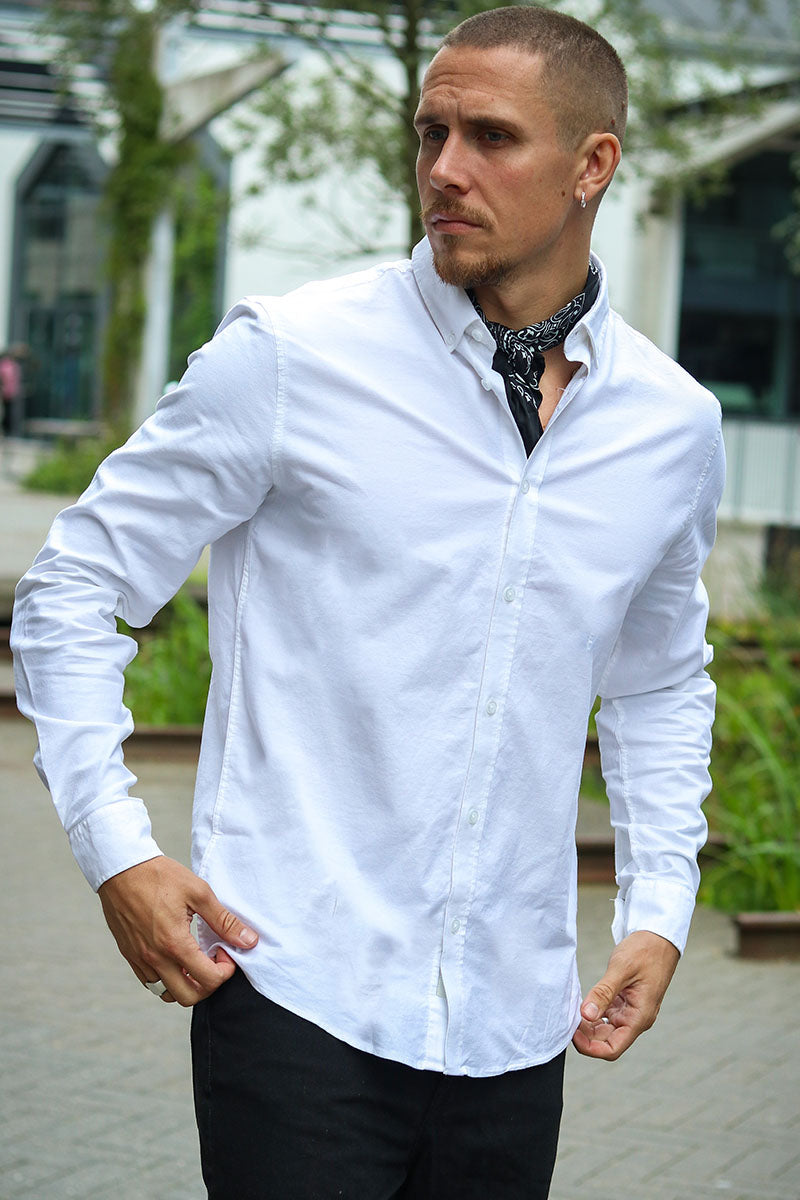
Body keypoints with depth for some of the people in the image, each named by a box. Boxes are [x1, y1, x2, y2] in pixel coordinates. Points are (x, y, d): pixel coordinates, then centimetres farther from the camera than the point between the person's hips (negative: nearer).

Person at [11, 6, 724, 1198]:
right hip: (297, 992, -4)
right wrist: (114, 844, -9)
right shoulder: (287, 358, -7)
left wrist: (659, 910, 11)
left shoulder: (676, 425, 5)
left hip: (514, 1020, 4)